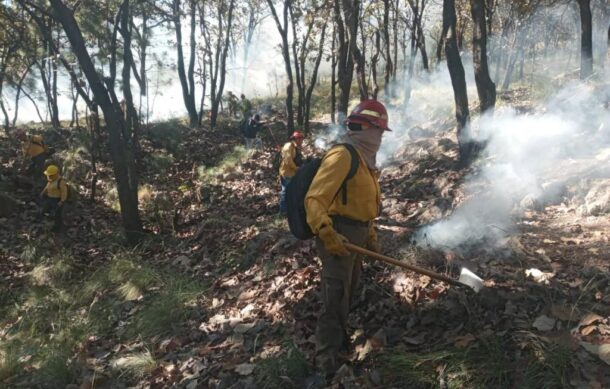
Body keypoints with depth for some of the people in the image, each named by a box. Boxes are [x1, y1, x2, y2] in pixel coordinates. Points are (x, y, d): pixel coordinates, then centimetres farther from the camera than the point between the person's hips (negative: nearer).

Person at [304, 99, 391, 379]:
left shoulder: (365, 159, 16)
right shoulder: (343, 156, -18)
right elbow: (314, 198, -26)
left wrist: (371, 238, 25)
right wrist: (326, 232, -37)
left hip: (355, 236, 10)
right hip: (338, 236, -10)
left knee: (347, 292, 24)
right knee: (335, 298, -4)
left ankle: (338, 339, 45)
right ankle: (327, 360, 9)